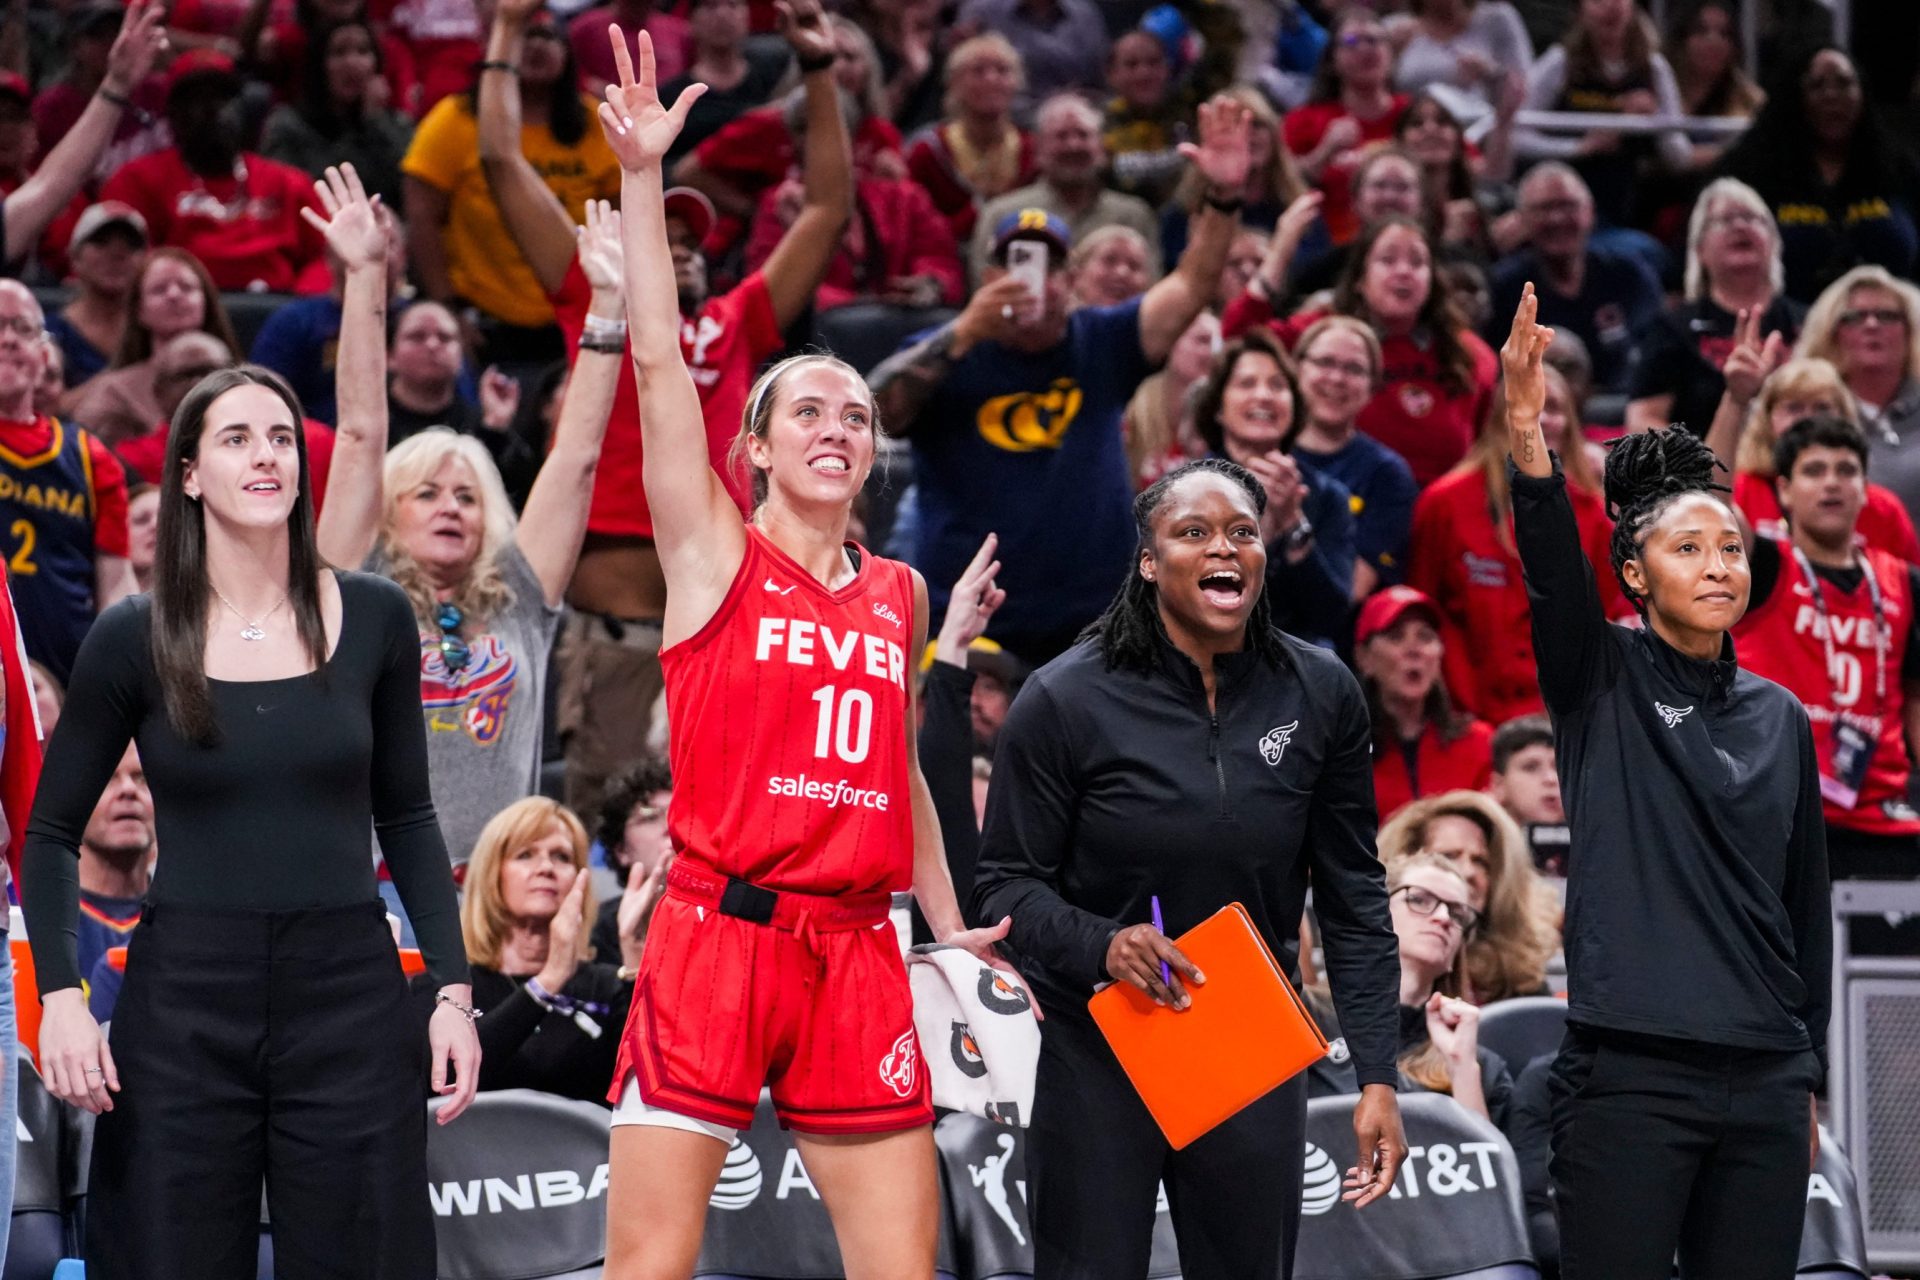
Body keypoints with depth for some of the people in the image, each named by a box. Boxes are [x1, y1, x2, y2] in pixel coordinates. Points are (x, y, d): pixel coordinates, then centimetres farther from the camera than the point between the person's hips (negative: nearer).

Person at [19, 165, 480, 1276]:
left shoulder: (375, 619, 3)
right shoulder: (137, 639, 0)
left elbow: (406, 818, 11)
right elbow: (53, 830, 6)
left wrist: (453, 987, 4)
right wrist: (59, 994, -7)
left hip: (349, 993, 1)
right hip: (183, 1005, -1)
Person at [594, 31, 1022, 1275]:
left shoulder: (900, 593, 15)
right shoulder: (716, 557, 2)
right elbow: (660, 361, -7)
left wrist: (950, 924, 23)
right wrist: (643, 175, -13)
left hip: (856, 956, 4)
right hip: (716, 936, -4)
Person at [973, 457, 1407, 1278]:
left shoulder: (1320, 695, -1)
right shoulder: (1065, 702, -10)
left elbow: (1353, 897, 3)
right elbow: (1004, 883, -5)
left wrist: (1376, 1077, -2)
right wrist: (1099, 946, -26)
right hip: (1100, 1054, -3)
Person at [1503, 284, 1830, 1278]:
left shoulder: (1780, 718, 13)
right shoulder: (1602, 682, 1)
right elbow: (1551, 574, -19)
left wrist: (1809, 1077, 18)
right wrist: (1527, 439, -37)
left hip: (1764, 1084, 5)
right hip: (1631, 1075, -5)